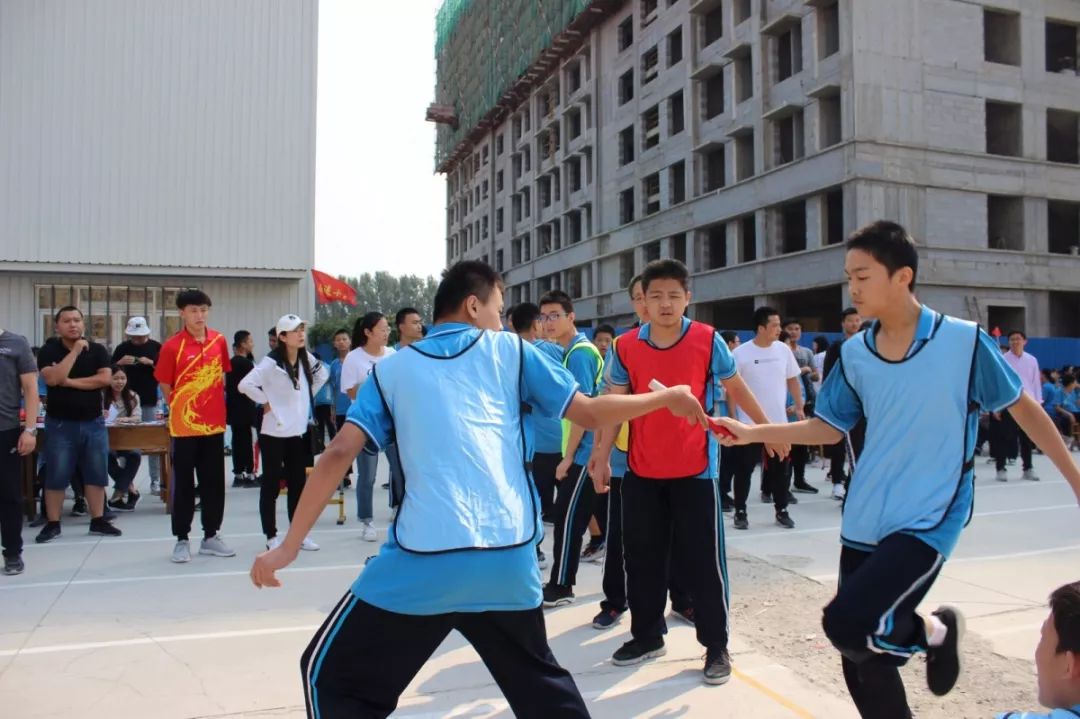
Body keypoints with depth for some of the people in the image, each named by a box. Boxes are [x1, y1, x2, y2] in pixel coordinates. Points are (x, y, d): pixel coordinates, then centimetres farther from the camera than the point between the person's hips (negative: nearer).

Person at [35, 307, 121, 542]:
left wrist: (69, 382, -14)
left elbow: (104, 379, -11)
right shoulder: (49, 351, -2)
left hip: (93, 423, 2)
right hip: (60, 424, -2)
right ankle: (53, 523, 13)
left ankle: (98, 521, 14)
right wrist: (75, 350, -19)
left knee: (96, 474, 6)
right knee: (56, 476, 2)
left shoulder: (98, 350, 3)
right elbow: (52, 379, -20)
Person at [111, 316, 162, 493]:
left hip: (150, 401, -1)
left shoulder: (156, 347, 3)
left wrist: (151, 363, -15)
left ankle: (155, 481, 8)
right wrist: (120, 363, -13)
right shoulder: (122, 348, 5)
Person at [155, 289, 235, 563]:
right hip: (184, 426, -4)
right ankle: (181, 540, 17)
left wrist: (214, 404, 10)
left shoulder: (219, 340, 3)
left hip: (214, 423, 4)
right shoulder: (172, 346, -10)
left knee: (214, 482, 10)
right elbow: (165, 386, -2)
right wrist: (181, 409, 3)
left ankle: (211, 536, 22)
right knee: (184, 484, 5)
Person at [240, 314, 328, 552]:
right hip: (274, 433, -6)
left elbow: (322, 374, 22)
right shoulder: (271, 362, -15)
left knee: (298, 484, 12)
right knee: (271, 485, 4)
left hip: (300, 431, 6)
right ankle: (271, 536, 13)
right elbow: (245, 384, -23)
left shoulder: (307, 359, 4)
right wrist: (266, 402, -14)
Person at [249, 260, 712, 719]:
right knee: (539, 679, 27)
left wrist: (289, 546, 10)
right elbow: (589, 413, 12)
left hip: (424, 560, -1)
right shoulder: (510, 350, 12)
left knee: (332, 676, 19)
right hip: (510, 559, 2)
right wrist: (667, 398, 26)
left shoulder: (390, 369, 13)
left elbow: (338, 454, 5)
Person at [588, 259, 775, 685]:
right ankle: (647, 636, 29)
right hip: (641, 471, 3)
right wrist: (602, 457, -4)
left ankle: (716, 646, 19)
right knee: (642, 558, 12)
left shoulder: (707, 340, -7)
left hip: (695, 469, -2)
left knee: (703, 559, 3)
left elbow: (736, 387, 5)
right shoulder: (625, 347, -3)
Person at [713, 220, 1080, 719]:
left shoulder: (965, 341, -11)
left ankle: (934, 632, 10)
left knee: (846, 624, -21)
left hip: (928, 522, -4)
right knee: (864, 666, 9)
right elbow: (828, 428, 8)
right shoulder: (854, 354, 0)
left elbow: (1022, 407, 2)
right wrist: (751, 433, -3)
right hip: (863, 525, 5)